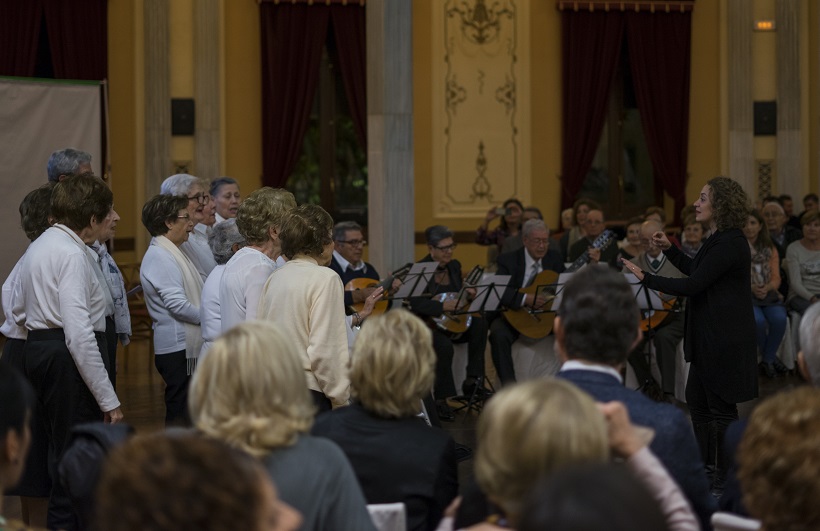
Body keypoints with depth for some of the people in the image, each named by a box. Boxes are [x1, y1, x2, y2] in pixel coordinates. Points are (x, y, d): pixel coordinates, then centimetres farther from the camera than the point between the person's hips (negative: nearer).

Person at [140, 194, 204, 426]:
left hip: (189, 346, 10)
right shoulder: (160, 257, -13)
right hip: (178, 347, -10)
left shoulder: (174, 253, 17)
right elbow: (177, 304, -18)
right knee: (180, 415, -8)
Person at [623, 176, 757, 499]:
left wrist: (645, 278, -20)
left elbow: (692, 285, -23)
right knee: (696, 399, 16)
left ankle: (725, 479, 7)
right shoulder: (718, 240, 12)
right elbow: (697, 272, 26)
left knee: (721, 406, -2)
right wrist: (669, 250, 21)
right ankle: (708, 464, 28)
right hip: (709, 336, 10)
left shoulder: (729, 245, -20)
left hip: (725, 338, -10)